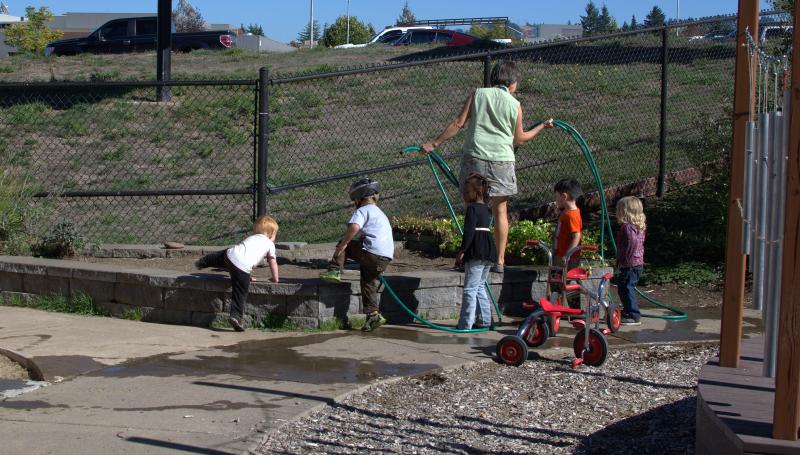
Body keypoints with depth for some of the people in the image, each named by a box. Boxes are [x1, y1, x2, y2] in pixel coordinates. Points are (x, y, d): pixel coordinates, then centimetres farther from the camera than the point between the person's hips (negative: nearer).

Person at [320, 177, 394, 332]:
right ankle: (373, 315, 10)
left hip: (371, 254, -8)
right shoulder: (380, 213, 31)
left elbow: (353, 227, -20)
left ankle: (335, 271, -4)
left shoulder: (363, 211, 1)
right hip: (386, 258, 8)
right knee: (369, 284, 16)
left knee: (343, 243, 10)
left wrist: (341, 246, -14)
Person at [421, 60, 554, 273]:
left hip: (475, 157, 0)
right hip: (502, 161, 0)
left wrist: (434, 144, 6)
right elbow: (519, 139, 13)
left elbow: (458, 123, 0)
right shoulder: (515, 105, 3)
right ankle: (499, 260, 10)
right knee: (500, 211, 9)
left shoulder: (478, 94, 4)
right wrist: (542, 127, 28)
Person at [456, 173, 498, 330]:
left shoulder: (472, 208, -10)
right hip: (489, 251, 9)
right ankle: (485, 319, 21)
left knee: (470, 289, -7)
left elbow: (469, 231, -18)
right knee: (479, 287, 19)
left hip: (476, 253, -9)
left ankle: (465, 324, -8)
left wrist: (462, 251, -19)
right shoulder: (485, 208, 16)